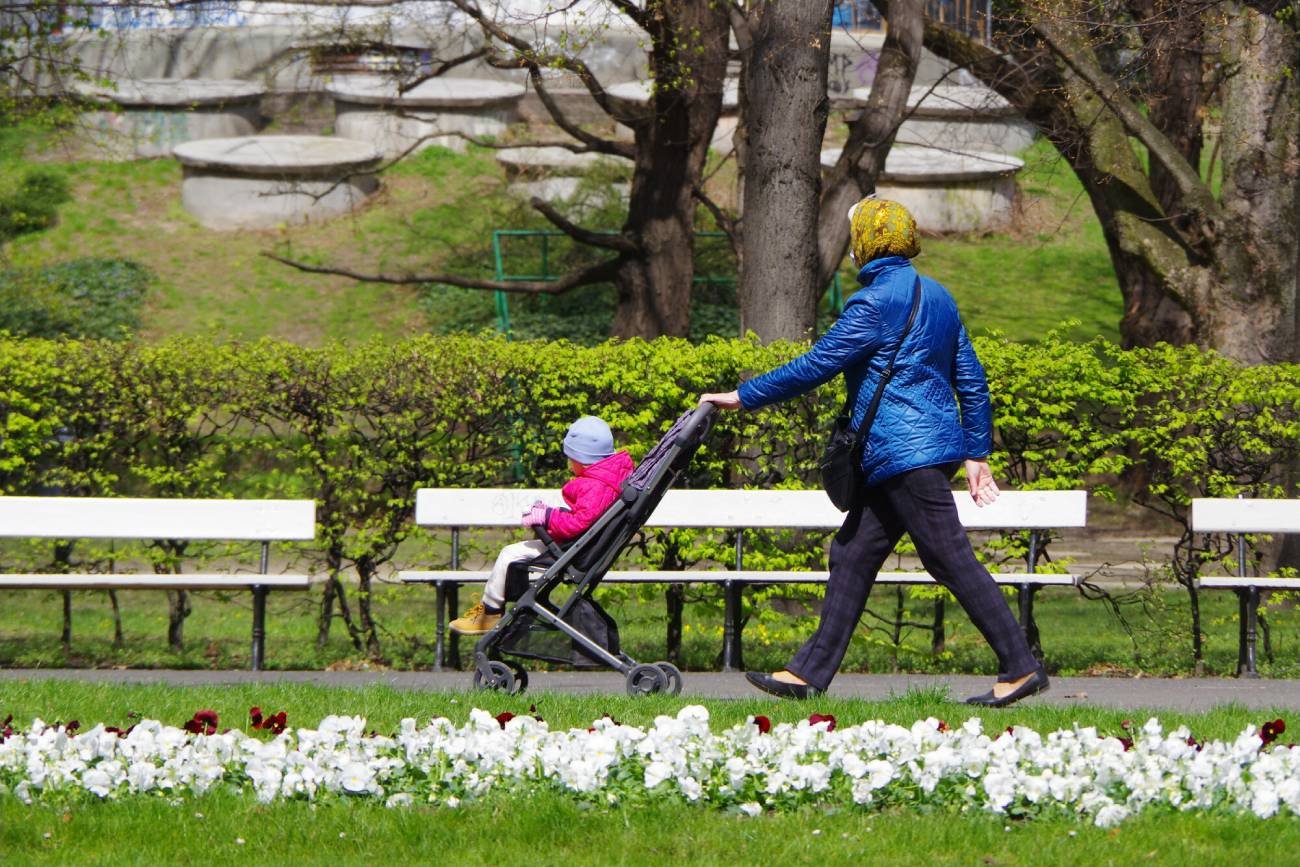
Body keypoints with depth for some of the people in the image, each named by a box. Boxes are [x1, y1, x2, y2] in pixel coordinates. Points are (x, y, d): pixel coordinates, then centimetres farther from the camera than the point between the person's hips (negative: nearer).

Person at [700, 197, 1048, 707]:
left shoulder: (876, 302, -11)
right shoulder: (936, 297, 17)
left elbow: (816, 366, -12)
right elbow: (972, 381, 18)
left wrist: (743, 397, -3)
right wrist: (978, 453, 20)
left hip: (906, 451, -10)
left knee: (951, 559, -8)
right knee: (853, 555, 11)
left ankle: (1021, 668, -7)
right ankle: (811, 671, 13)